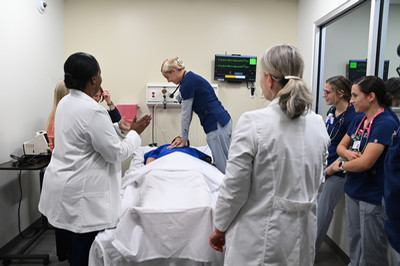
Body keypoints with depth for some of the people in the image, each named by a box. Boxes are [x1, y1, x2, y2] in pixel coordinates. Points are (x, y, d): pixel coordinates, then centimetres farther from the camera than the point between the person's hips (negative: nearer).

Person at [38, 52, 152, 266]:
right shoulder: (92, 111, -23)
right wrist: (135, 132, -4)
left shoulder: (65, 102, 6)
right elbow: (116, 153, -18)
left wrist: (119, 128, 17)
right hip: (81, 193, -9)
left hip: (66, 186, 10)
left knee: (76, 246, 21)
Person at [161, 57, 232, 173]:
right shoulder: (191, 78, 17)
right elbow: (188, 113, 20)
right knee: (222, 164, 14)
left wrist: (184, 139, 6)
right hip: (222, 121, 10)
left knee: (222, 166, -3)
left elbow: (186, 115, -7)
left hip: (217, 125, -10)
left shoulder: (187, 83, -13)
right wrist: (182, 136, 21)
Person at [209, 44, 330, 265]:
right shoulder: (318, 124, -2)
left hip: (259, 241, -5)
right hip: (302, 239, 6)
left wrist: (220, 228, 0)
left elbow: (234, 188, -16)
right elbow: (316, 182, 9)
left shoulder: (252, 123, -21)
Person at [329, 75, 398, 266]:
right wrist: (348, 153, -9)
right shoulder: (358, 121, 6)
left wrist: (340, 166, -8)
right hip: (352, 190, 8)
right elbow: (341, 146, 14)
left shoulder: (385, 123, -19)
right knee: (354, 243, 20)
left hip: (372, 195, -7)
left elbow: (366, 162, -25)